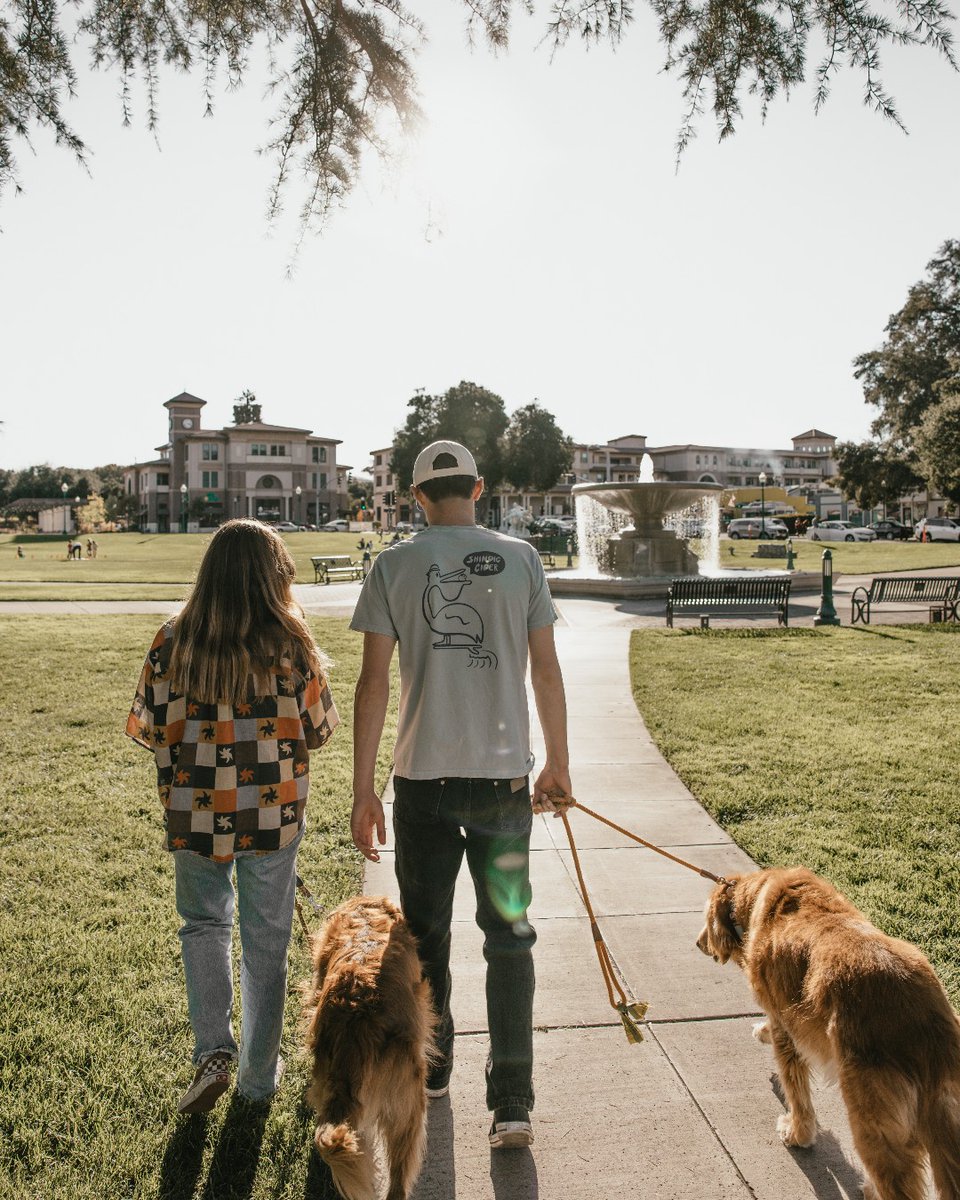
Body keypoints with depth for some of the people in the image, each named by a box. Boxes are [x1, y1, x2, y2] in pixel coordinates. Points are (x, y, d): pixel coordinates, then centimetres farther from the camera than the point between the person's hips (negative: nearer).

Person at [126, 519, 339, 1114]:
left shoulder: (174, 642, -9)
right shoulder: (291, 645, -12)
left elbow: (148, 728, -2)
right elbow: (320, 728, -3)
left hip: (196, 817, 1)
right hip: (274, 818, -1)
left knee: (204, 924, 24)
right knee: (267, 941, 15)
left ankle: (214, 1049, 11)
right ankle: (259, 1076, 29)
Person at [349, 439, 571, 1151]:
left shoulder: (395, 565, -1)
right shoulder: (520, 559, 1)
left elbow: (374, 683, -4)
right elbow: (547, 672, 3)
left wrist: (362, 790, 1)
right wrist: (559, 763, 14)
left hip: (423, 777, 0)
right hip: (504, 774, 0)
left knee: (426, 933, 17)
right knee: (509, 936, 10)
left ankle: (431, 1070, 35)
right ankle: (512, 1103, 11)